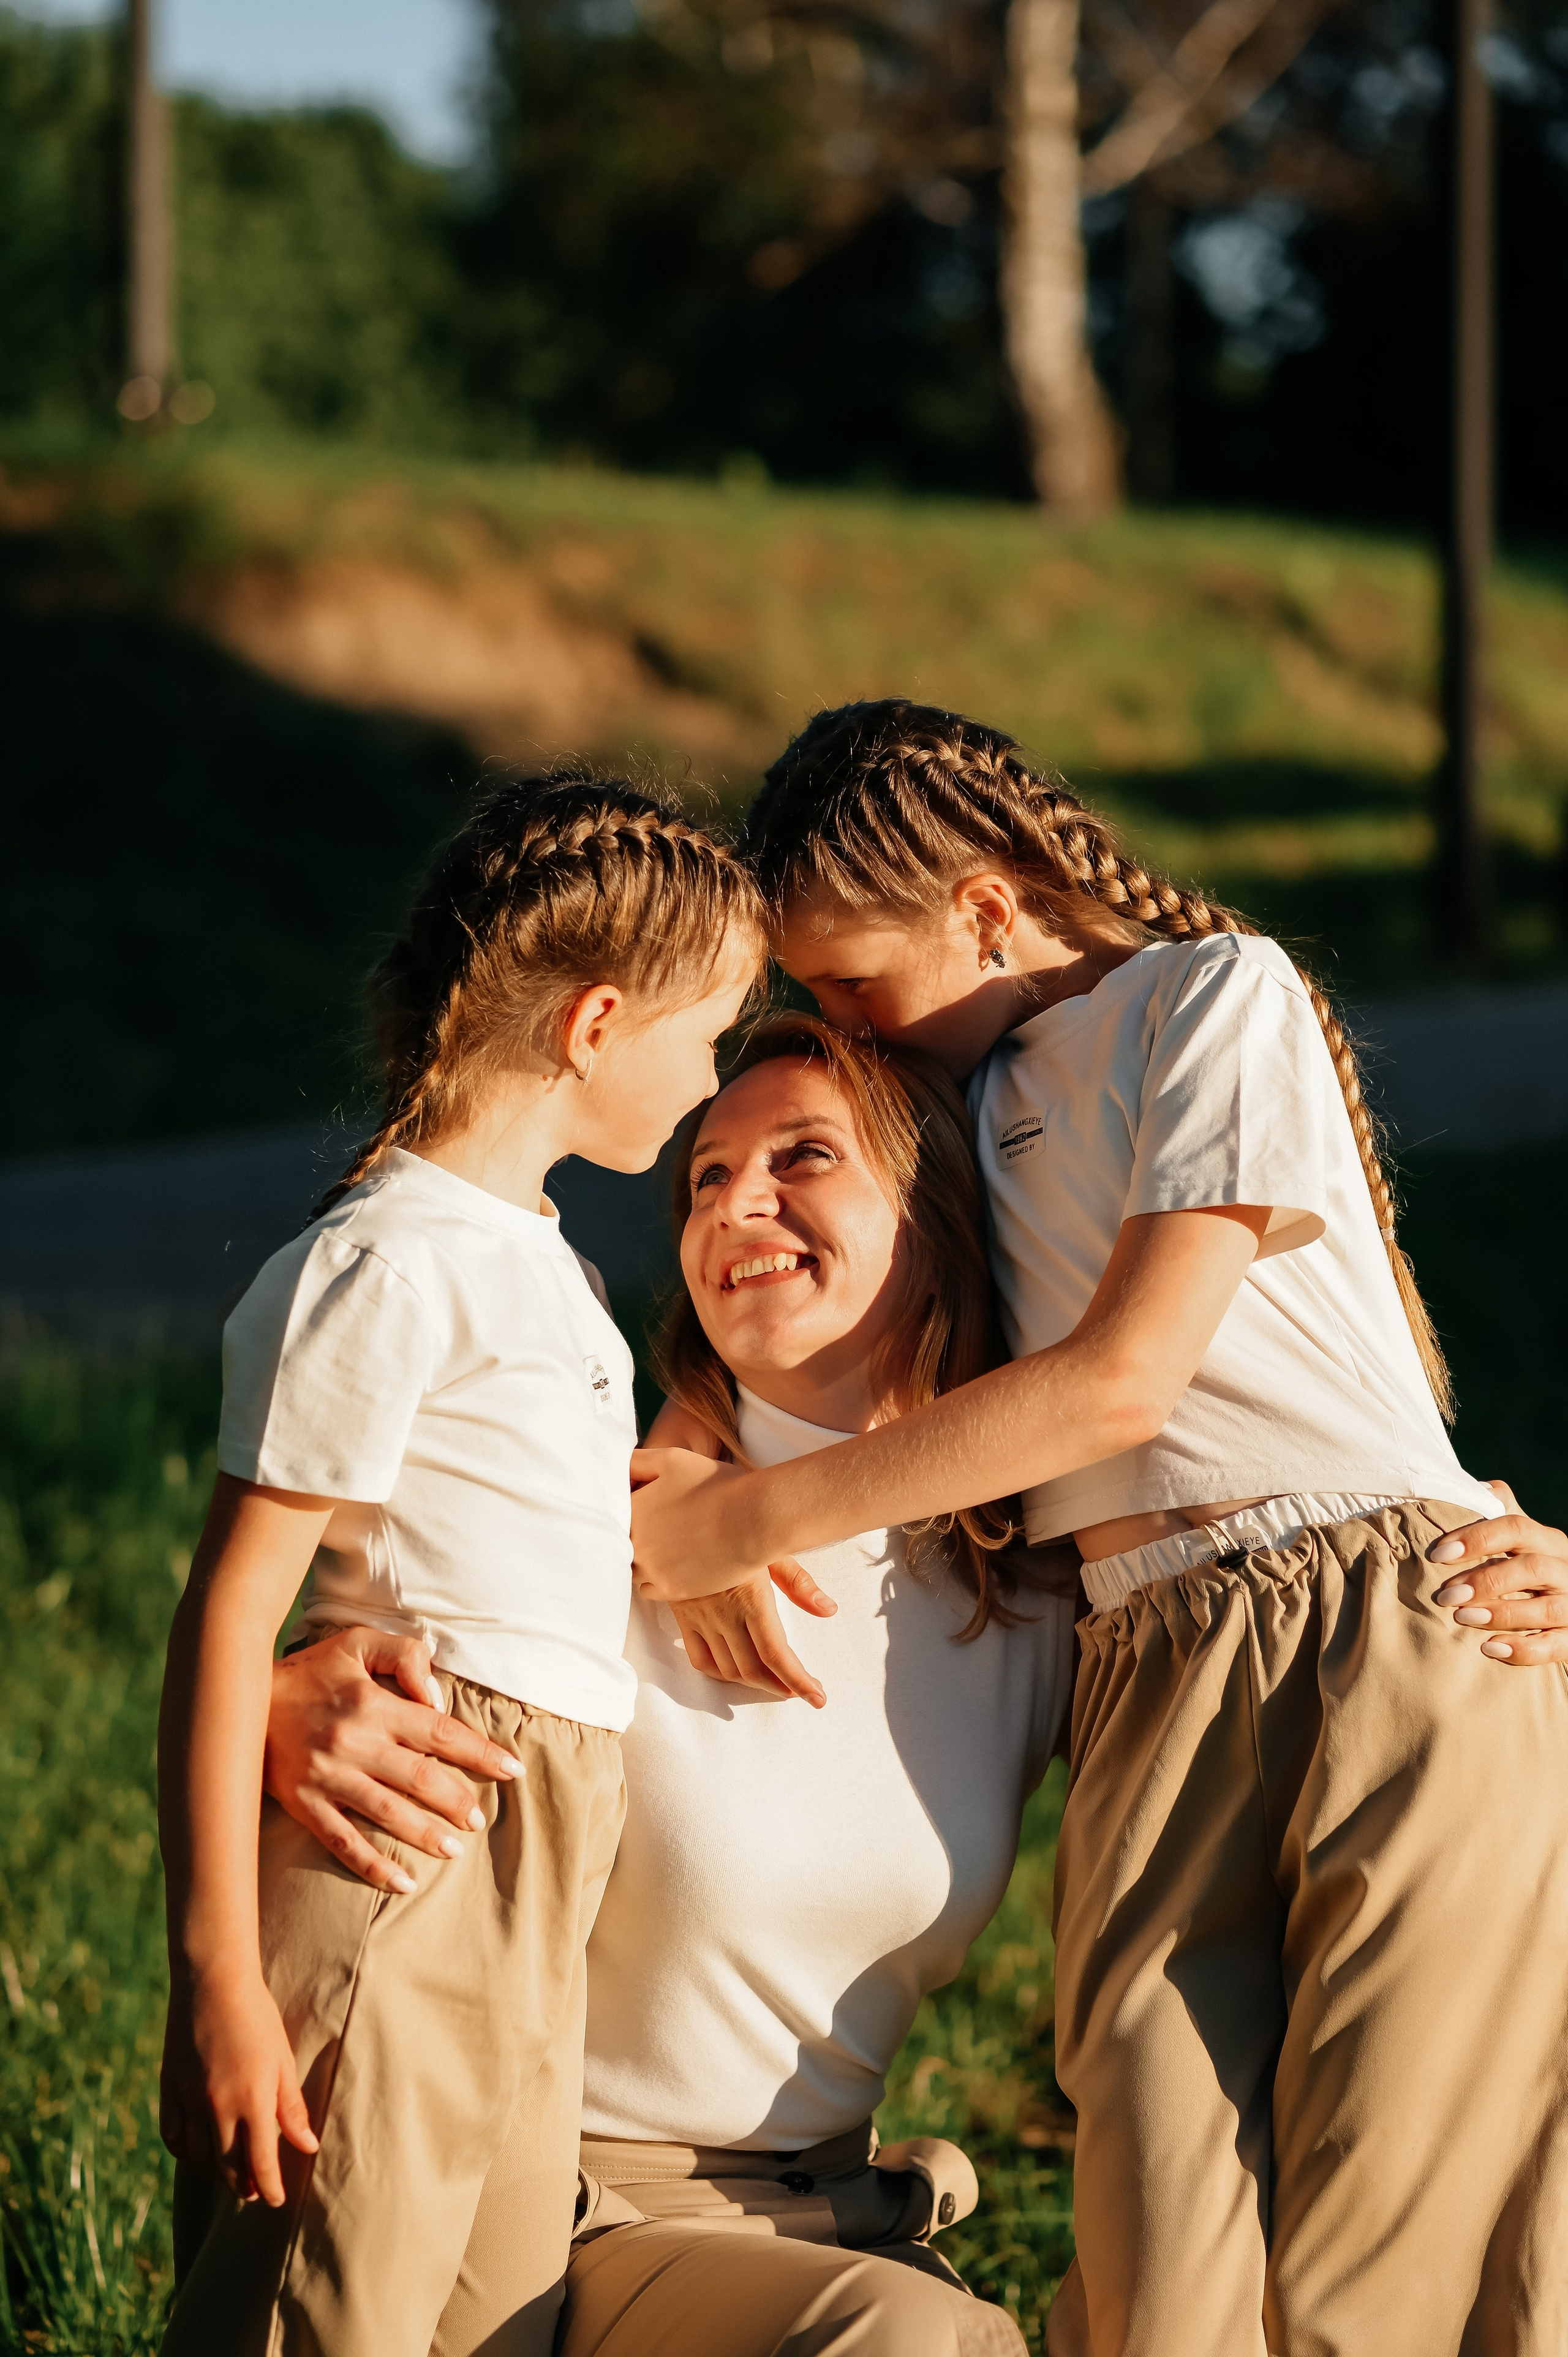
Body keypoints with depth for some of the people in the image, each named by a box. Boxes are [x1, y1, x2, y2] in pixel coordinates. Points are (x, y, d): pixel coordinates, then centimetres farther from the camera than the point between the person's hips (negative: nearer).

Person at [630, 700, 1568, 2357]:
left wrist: (754, 1514, -5)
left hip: (1397, 1641, -5)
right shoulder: (950, 1103, 23)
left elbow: (1124, 1376, -7)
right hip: (1153, 1680, 5)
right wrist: (700, 1509, 0)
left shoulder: (1218, 996, 3)